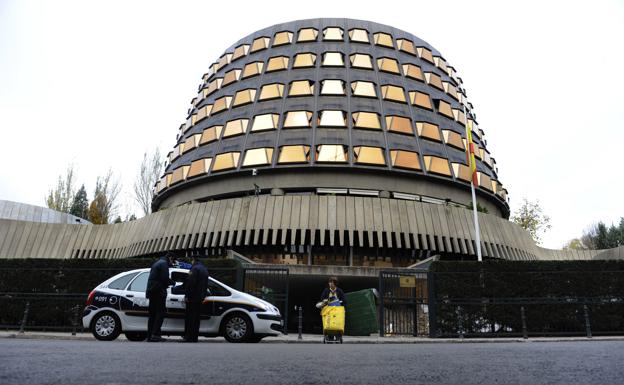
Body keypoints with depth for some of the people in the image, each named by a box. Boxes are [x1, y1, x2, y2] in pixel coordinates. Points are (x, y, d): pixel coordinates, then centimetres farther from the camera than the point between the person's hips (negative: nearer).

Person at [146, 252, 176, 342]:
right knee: (160, 312, -8)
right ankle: (155, 335, -14)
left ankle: (150, 336, 13)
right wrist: (173, 283, -1)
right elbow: (165, 278, -18)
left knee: (152, 314, 11)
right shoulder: (164, 263, -8)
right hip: (158, 291, -10)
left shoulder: (157, 263, 23)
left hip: (151, 291, 10)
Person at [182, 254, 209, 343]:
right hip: (200, 298, 9)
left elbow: (190, 283, -19)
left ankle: (189, 337, -4)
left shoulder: (195, 268, -12)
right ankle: (195, 337, 15)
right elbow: (205, 284, 21)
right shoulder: (204, 269, 18)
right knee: (196, 317, 12)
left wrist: (187, 295, -15)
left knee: (189, 317, -4)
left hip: (193, 298, -8)